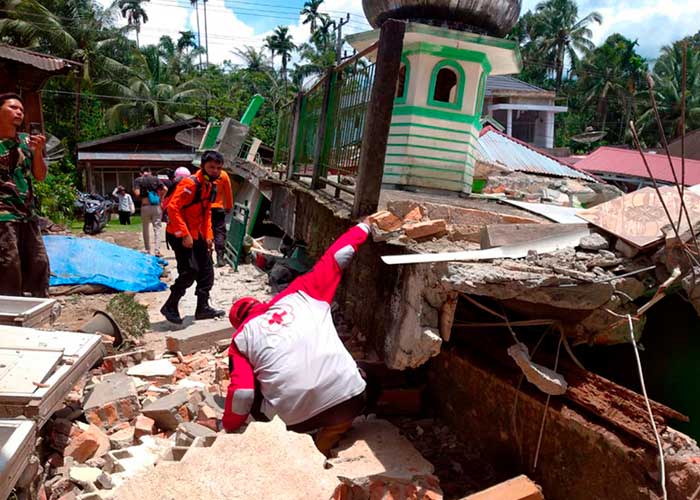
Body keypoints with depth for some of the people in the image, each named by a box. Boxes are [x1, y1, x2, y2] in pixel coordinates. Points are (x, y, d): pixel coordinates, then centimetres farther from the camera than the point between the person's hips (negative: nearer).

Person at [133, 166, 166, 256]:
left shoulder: (138, 180, 1)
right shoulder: (156, 179, 6)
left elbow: (137, 193, -10)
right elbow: (165, 189, -4)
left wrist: (134, 190, 11)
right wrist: (160, 197, 10)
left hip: (145, 206, -1)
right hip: (156, 206, 1)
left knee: (146, 229, 14)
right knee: (157, 228, 3)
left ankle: (147, 251, 20)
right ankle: (157, 251, -7)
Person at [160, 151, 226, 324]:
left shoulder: (211, 186, 9)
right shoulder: (190, 183, -19)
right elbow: (172, 207, -26)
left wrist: (208, 235, 12)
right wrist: (185, 235, -27)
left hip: (196, 235, 9)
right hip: (180, 235, -9)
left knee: (206, 269, 10)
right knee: (190, 271, -12)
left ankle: (203, 308, 20)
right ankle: (170, 307, 5)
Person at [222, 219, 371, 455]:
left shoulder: (242, 337, 13)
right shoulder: (300, 293, 16)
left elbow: (242, 394, 4)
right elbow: (335, 257, 22)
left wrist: (228, 431, 21)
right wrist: (364, 225, 36)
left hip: (294, 419, 1)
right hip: (348, 400, 0)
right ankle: (320, 451, 18)